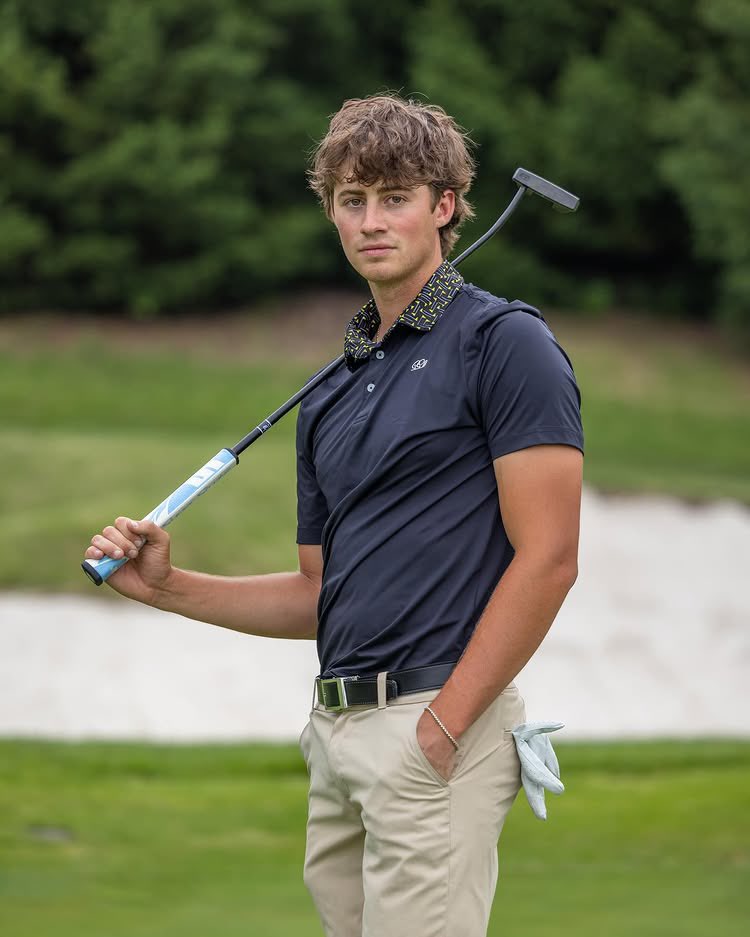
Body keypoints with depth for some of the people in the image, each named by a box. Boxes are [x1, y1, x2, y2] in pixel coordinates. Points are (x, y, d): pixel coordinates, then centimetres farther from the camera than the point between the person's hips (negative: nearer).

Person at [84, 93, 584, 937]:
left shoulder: (502, 342, -5)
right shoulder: (330, 395, 19)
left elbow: (546, 558, -12)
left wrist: (442, 726, -16)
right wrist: (166, 587, 9)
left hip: (437, 724, -8)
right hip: (338, 731, 8)